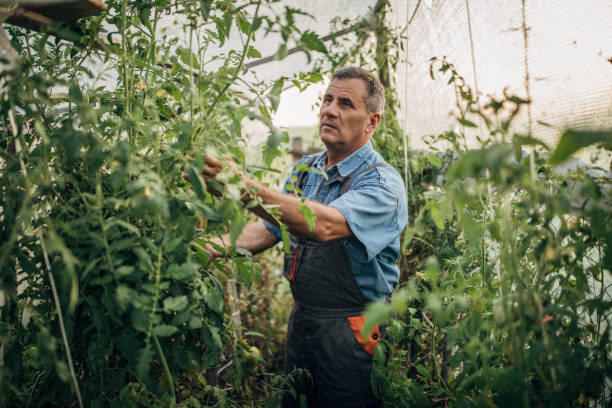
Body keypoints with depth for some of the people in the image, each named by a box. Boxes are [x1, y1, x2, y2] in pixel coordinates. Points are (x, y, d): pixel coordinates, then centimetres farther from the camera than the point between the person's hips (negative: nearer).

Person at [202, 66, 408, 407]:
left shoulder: (383, 183, -18)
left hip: (350, 333, -6)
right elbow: (269, 229, 11)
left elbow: (325, 225, -37)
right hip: (301, 320, 7)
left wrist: (247, 188, -45)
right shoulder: (305, 169, 5)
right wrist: (211, 248, -4)